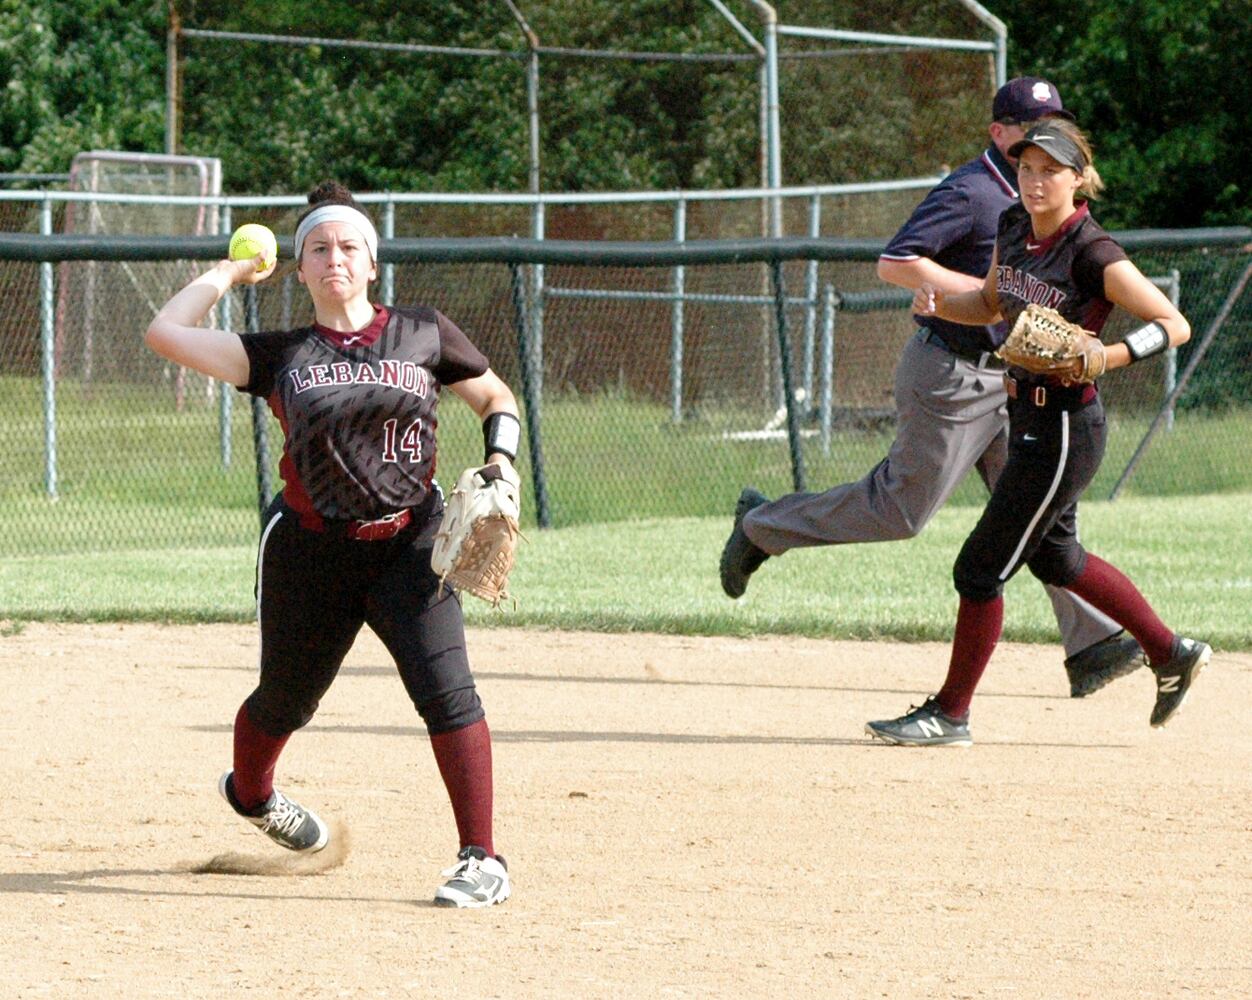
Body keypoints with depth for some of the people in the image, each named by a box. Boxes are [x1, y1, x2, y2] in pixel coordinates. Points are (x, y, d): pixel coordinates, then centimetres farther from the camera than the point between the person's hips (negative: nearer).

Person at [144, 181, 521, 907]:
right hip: (310, 551, 1)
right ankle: (250, 792, 51)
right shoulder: (281, 356, 3)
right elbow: (167, 332, -4)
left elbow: (497, 399, 14)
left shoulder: (424, 334, 3)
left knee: (445, 688, -18)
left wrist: (499, 465, -4)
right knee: (286, 698, 16)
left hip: (410, 543, -1)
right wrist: (230, 274, 9)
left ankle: (483, 860, -12)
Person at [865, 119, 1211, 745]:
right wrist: (940, 303, -2)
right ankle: (1170, 654, 38)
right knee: (1053, 559, 24)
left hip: (1065, 427, -9)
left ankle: (949, 715, 8)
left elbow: (1174, 325, -17)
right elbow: (993, 305, 19)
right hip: (1027, 417, 9)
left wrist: (1109, 356, -32)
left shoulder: (1093, 255, -20)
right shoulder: (1013, 229, 3)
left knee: (981, 568, -4)